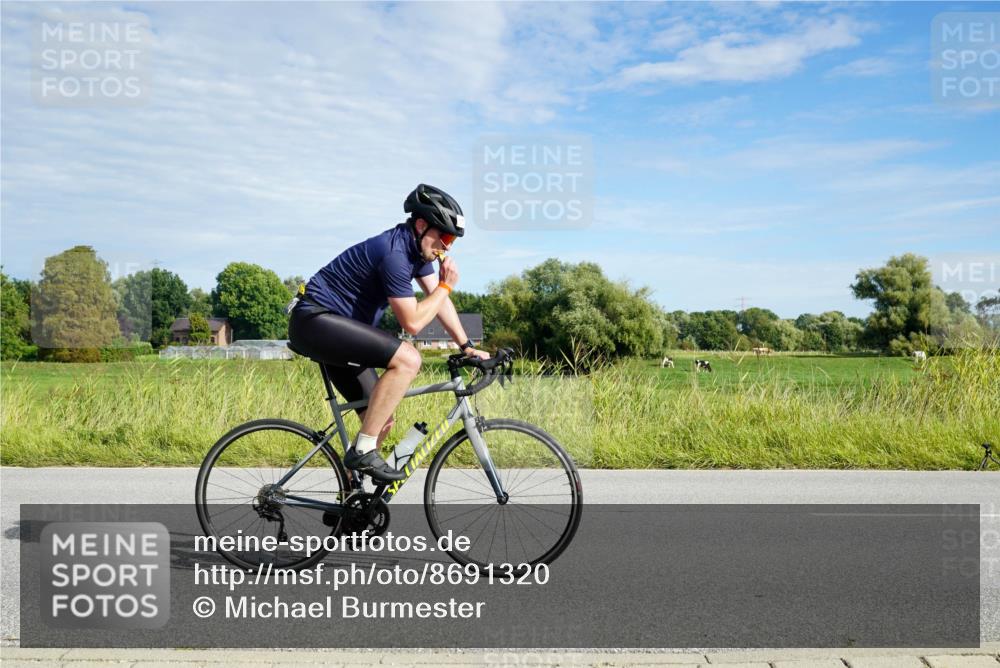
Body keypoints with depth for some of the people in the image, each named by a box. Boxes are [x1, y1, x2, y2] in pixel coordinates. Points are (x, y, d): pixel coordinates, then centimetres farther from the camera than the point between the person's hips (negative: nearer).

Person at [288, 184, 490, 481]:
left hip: (336, 328, 10)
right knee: (407, 359, -27)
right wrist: (446, 286, -11)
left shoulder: (418, 247, 6)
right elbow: (412, 321, -22)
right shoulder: (394, 253, -24)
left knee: (382, 421, 6)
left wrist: (467, 346, 6)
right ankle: (362, 451, -18)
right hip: (315, 320, -10)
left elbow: (439, 300, 11)